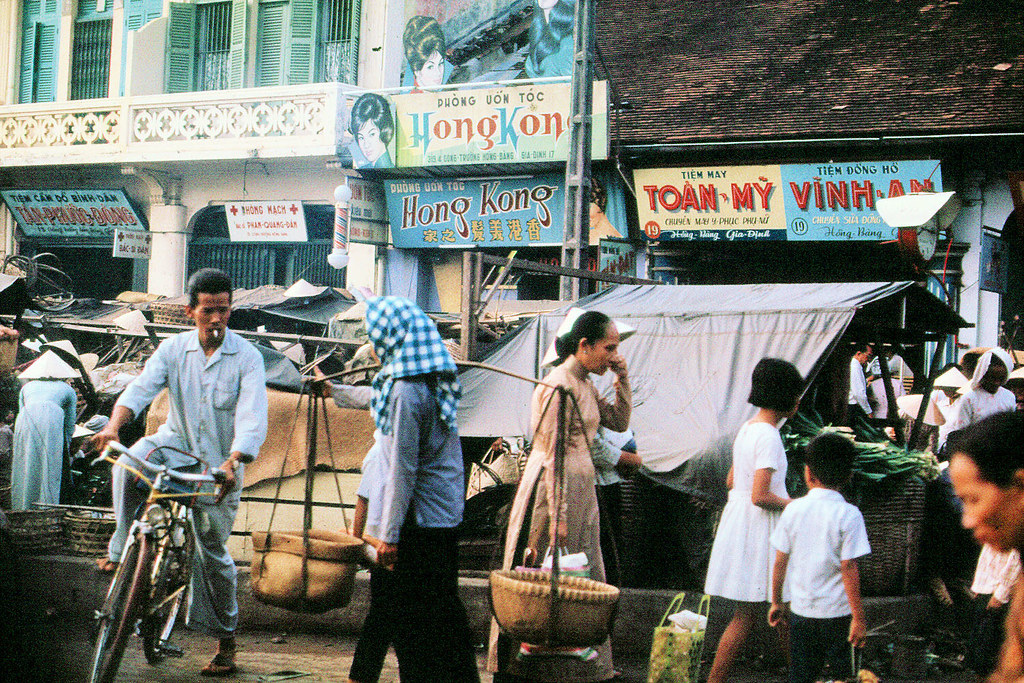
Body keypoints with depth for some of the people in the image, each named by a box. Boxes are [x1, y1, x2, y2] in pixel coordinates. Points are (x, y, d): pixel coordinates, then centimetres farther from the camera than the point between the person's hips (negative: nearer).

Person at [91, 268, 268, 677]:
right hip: (177, 444, 2)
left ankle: (226, 640, 14)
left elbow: (252, 420, -20)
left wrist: (232, 464, -37)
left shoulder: (247, 358, -10)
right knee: (128, 463, -31)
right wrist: (114, 424, -33)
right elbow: (141, 389, -12)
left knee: (213, 552, 0)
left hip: (219, 463, -2)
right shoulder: (173, 349, 0)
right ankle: (123, 549, -15)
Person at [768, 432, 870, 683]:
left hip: (801, 610, 3)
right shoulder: (848, 515, -10)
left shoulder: (793, 509, -1)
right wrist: (858, 617, -8)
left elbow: (780, 562, 3)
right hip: (837, 612, -3)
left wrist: (776, 602, 16)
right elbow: (849, 568, -13)